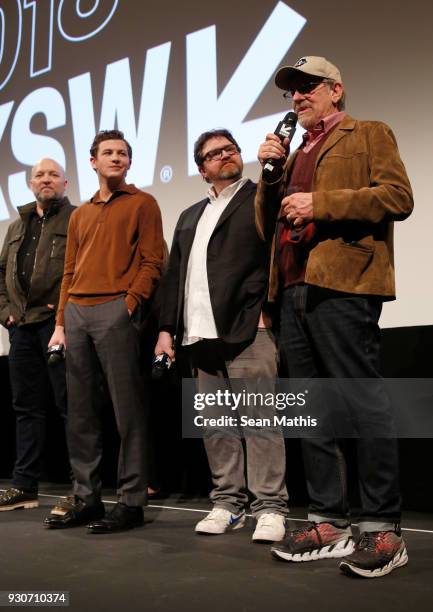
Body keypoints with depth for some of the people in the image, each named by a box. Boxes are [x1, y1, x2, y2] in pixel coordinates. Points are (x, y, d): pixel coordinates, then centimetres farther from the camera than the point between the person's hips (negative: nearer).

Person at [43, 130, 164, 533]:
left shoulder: (142, 203, 7)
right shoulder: (80, 214, 23)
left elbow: (152, 262, -2)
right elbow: (69, 272, 20)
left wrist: (129, 304, -14)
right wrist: (61, 322, 11)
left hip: (116, 310, -6)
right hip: (76, 314, 6)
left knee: (126, 407, -5)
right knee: (80, 410, 7)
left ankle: (131, 501, 2)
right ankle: (85, 497, 16)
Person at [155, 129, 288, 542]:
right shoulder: (189, 217, 25)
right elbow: (173, 275, 21)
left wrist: (267, 310, -12)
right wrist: (166, 328, 12)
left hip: (248, 329, -6)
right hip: (200, 335, 6)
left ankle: (270, 508, -1)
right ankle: (228, 503, 15)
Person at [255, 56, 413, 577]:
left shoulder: (369, 135, 9)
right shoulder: (295, 154, 27)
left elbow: (397, 197, -8)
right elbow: (267, 227, 21)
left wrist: (320, 203, -12)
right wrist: (270, 173, 8)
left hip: (342, 287, -7)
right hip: (294, 293, 7)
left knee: (363, 406, -8)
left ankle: (383, 530, 0)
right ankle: (327, 523, 14)